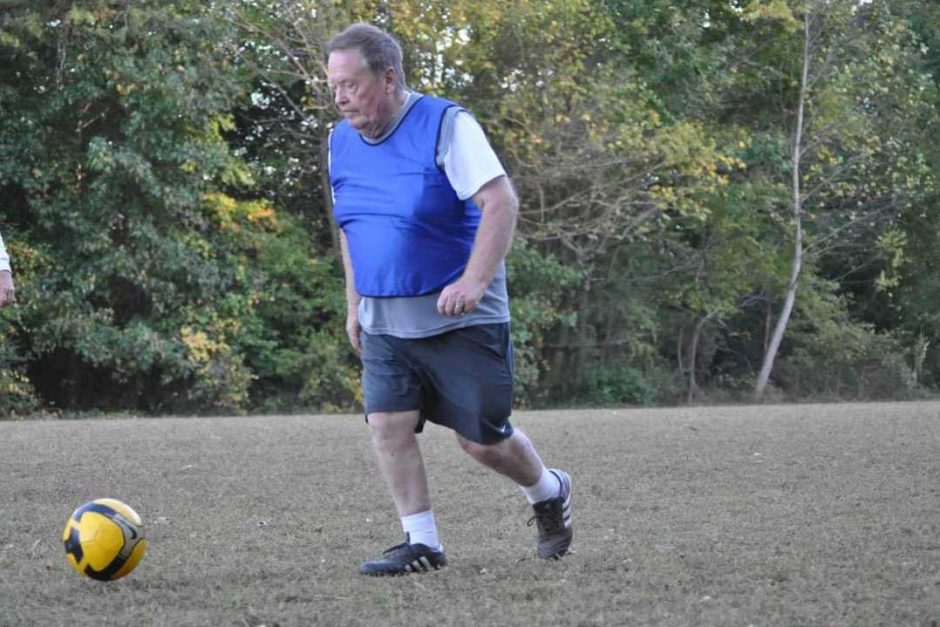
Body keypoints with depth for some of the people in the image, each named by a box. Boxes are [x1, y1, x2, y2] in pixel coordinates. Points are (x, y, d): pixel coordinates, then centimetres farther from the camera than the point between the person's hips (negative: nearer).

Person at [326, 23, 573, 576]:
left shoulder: (446, 125, -15)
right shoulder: (342, 142, 5)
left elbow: (502, 203, -21)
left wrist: (474, 282, -30)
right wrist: (355, 302, 17)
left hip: (462, 322, -6)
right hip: (385, 324, 6)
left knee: (482, 439, 2)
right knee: (388, 425, -9)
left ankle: (550, 494, 31)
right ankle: (422, 543, 1)